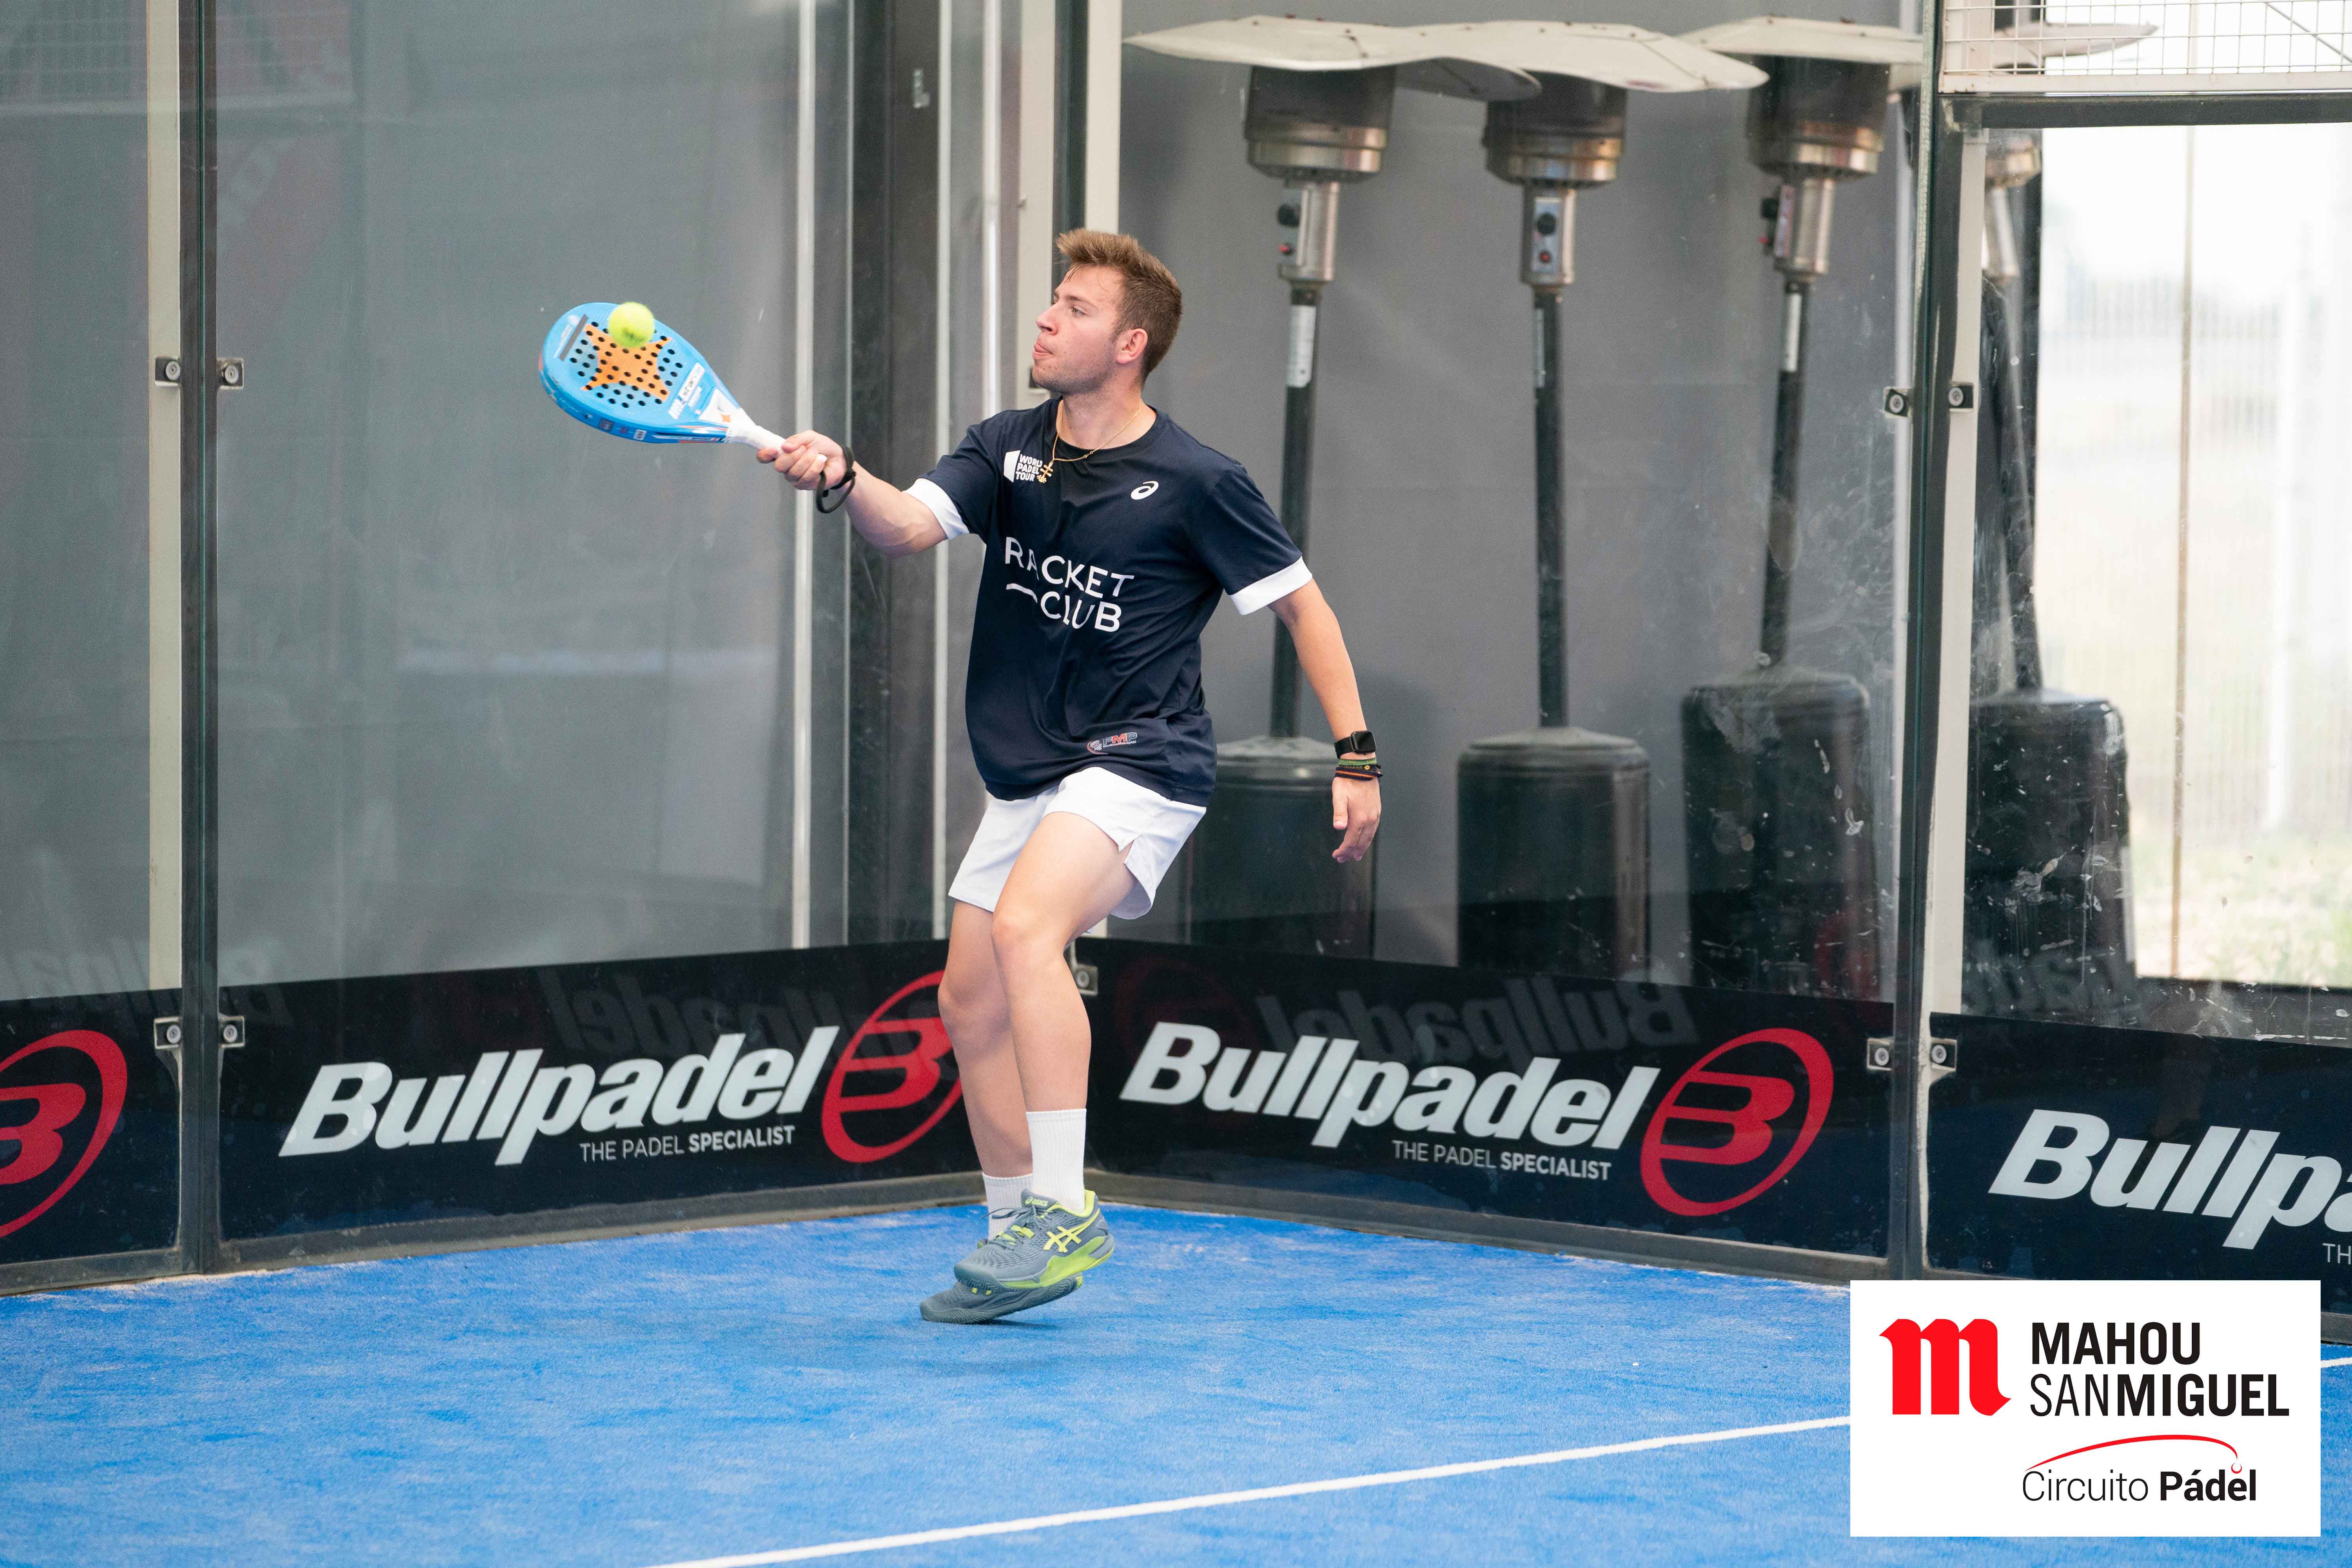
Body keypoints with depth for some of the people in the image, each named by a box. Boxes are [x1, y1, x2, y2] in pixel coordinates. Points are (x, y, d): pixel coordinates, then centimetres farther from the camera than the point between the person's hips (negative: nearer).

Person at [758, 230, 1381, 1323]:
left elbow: (1303, 605, -3)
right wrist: (842, 480, -33)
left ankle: (1065, 1212, -26)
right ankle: (1019, 1247, 23)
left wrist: (1357, 760, -8)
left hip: (1140, 762, -7)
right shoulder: (1005, 451, 4)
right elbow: (908, 526, -11)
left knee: (1024, 927, -29)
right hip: (1026, 776, 7)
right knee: (970, 1000, 8)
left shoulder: (1196, 483, -10)